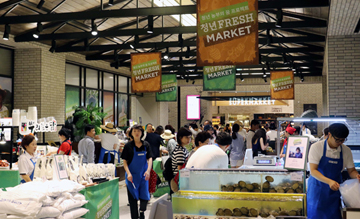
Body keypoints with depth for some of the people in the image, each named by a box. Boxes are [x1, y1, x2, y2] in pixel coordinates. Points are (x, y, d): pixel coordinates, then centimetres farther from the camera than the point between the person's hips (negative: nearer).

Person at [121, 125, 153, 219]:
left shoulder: (146, 145, 3)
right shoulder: (128, 146, -4)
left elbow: (149, 158, 2)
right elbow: (124, 161, -3)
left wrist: (148, 170, -13)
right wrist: (128, 173, -16)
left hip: (143, 175, 2)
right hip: (132, 175, -2)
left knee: (145, 197, 2)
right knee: (133, 198, 3)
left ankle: (142, 211, 31)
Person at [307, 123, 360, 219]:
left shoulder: (346, 150, -3)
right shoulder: (316, 147, -14)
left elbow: (351, 170, 6)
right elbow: (313, 170, -18)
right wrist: (329, 181, -33)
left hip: (335, 189, 3)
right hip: (318, 189, -3)